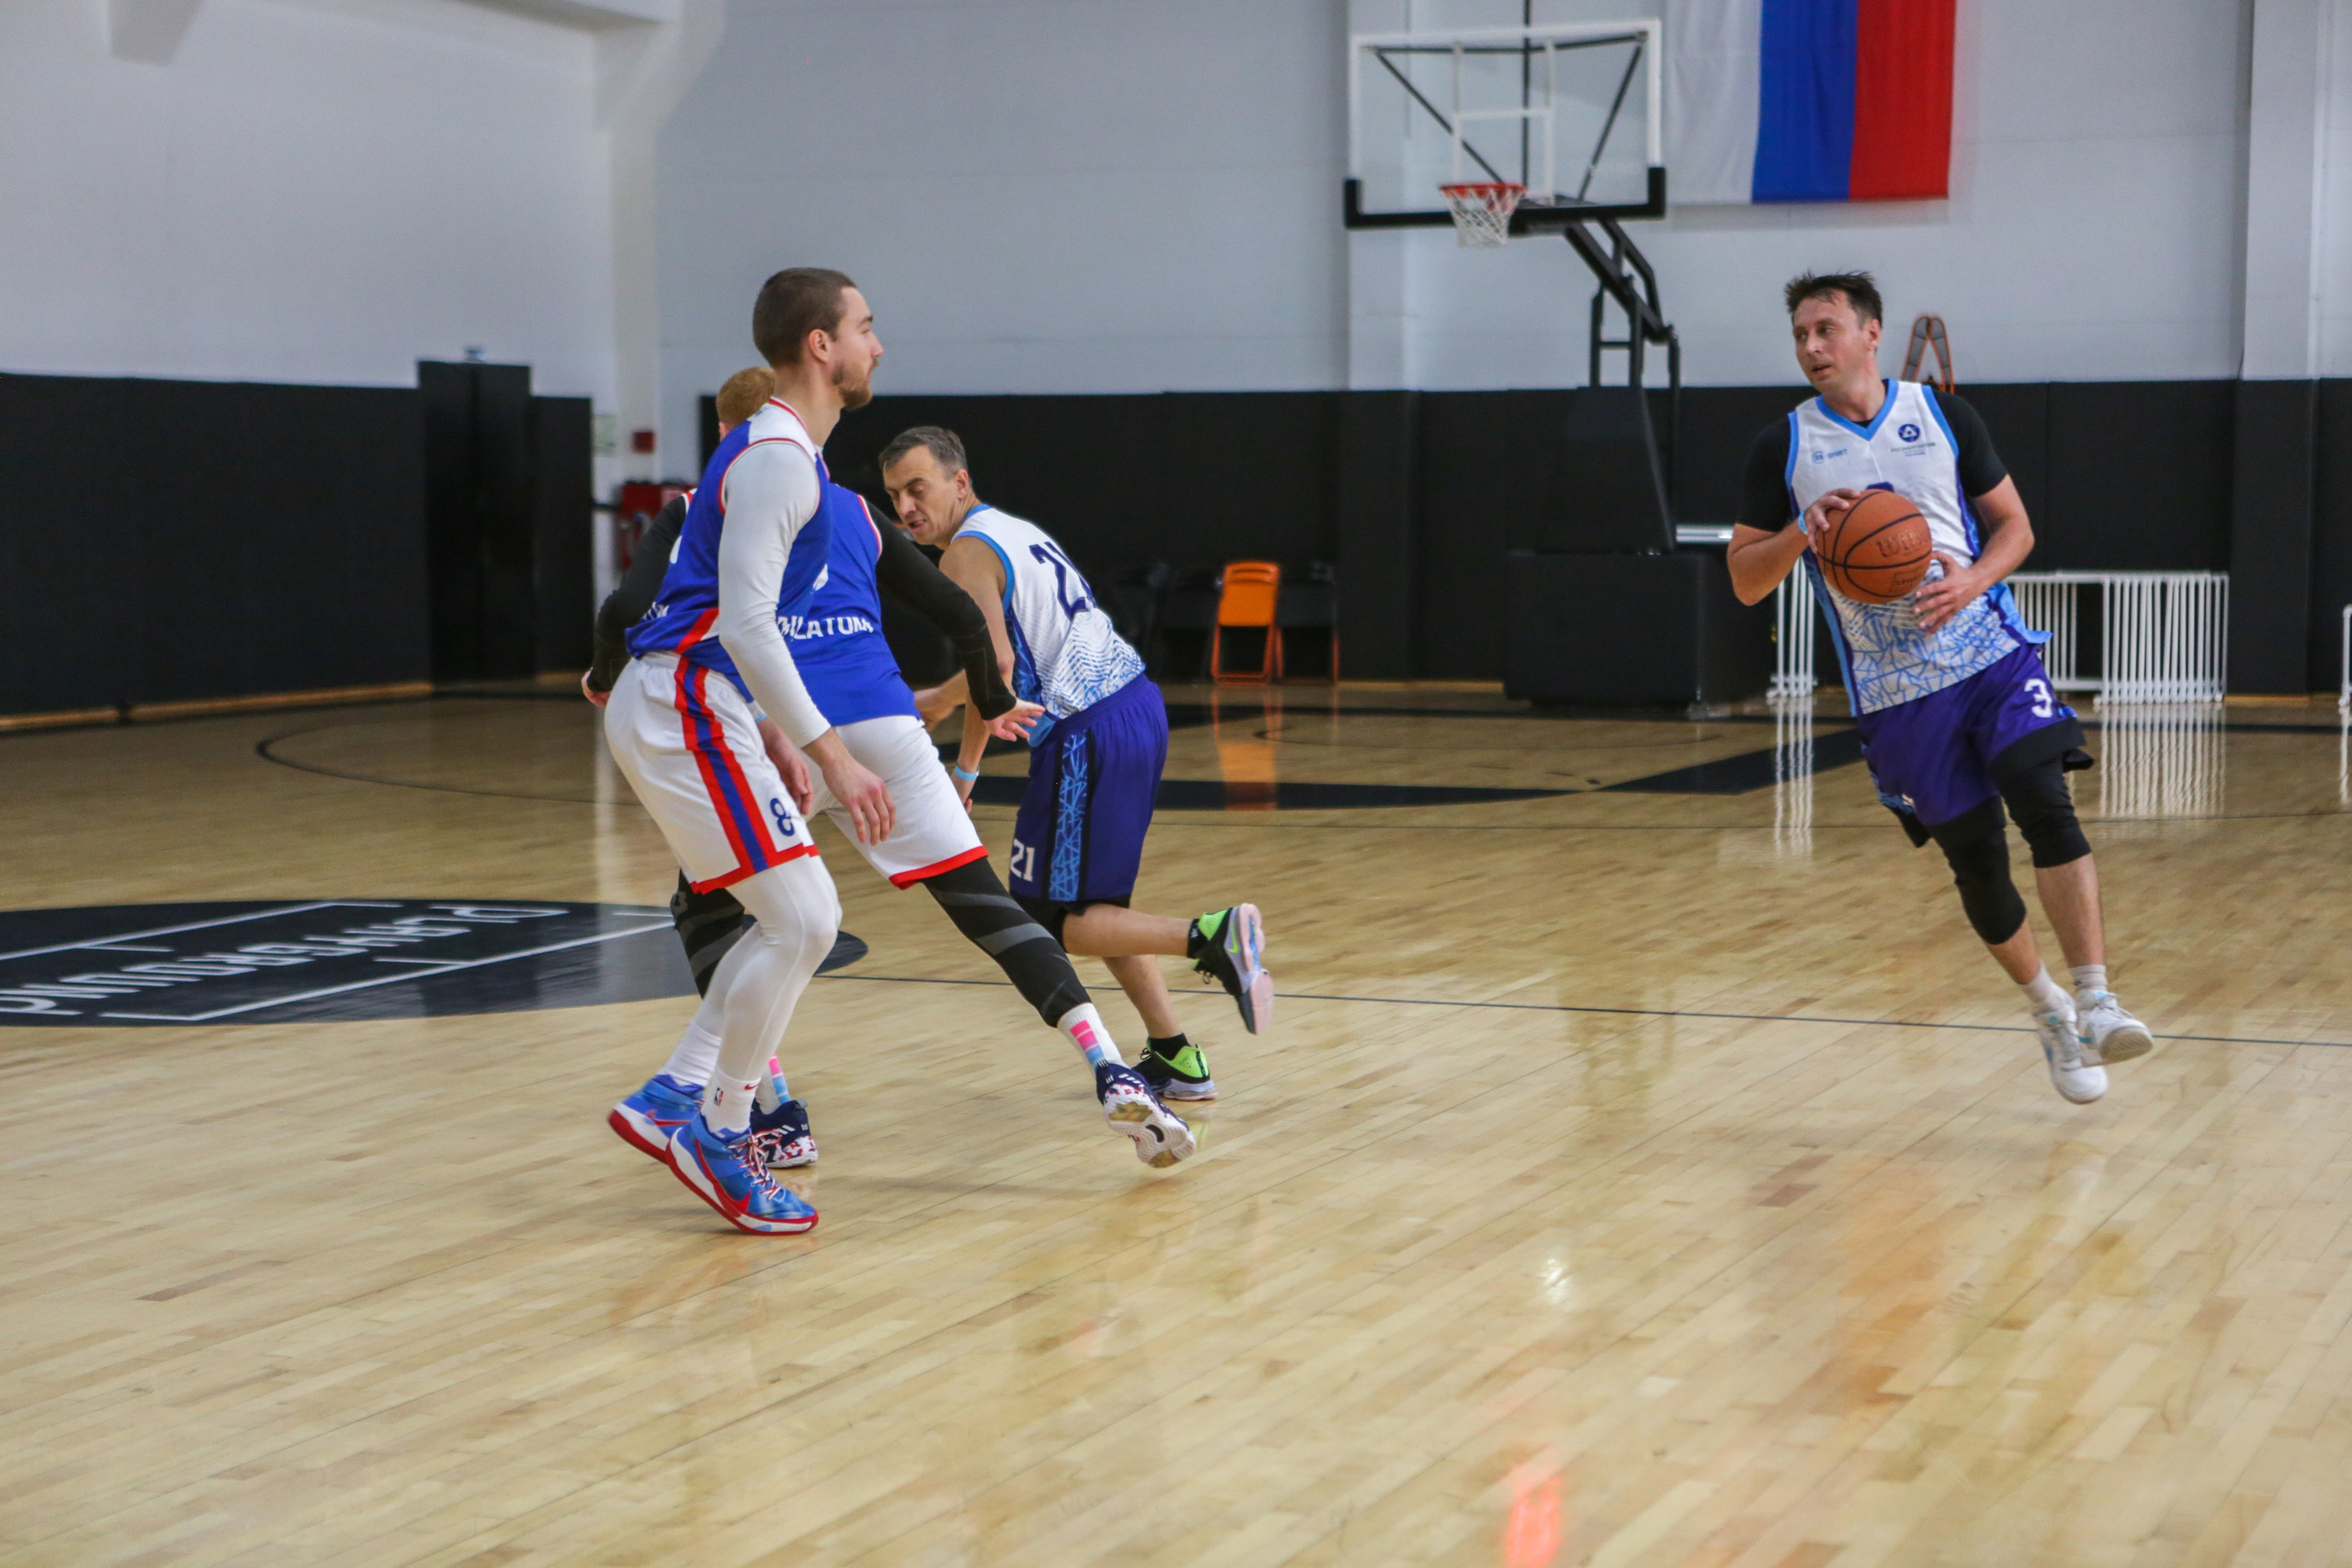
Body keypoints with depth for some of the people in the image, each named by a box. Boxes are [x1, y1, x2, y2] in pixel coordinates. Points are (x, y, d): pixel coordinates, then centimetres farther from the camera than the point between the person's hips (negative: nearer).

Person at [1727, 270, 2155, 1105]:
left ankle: (2094, 1002, -20)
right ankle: (2045, 1006, 24)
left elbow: (2013, 524, 10)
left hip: (1992, 651, 0)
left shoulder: (1942, 415, 5)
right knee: (1975, 859, 2)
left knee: (2044, 800, -21)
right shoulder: (1783, 446, 3)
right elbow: (1744, 580, 3)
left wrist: (1973, 579, -11)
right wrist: (1803, 533, -16)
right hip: (1895, 686, 0)